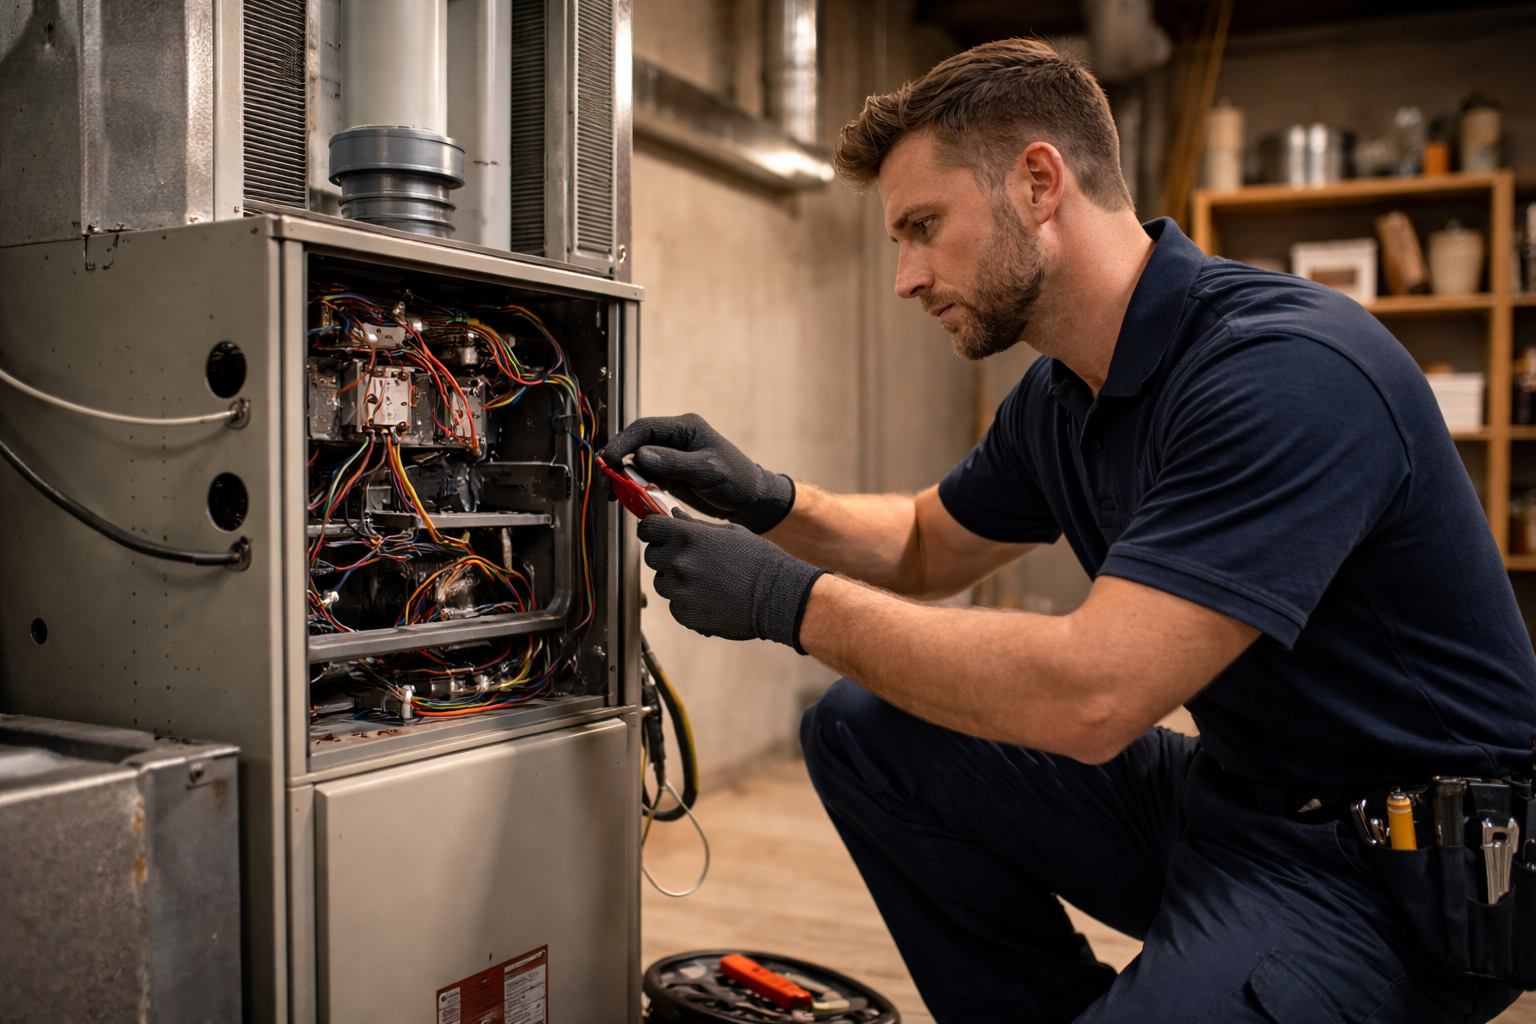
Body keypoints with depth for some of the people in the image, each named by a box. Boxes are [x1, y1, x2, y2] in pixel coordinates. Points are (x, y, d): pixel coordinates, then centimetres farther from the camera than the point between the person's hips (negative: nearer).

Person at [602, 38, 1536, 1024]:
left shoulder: (1291, 370, -26)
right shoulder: (1060, 399, 3)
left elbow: (1089, 696, -33)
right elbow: (927, 546, 18)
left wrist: (792, 599, -24)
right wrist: (769, 499, -2)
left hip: (1395, 868, -8)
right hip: (1222, 792, 8)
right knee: (862, 731, 2)